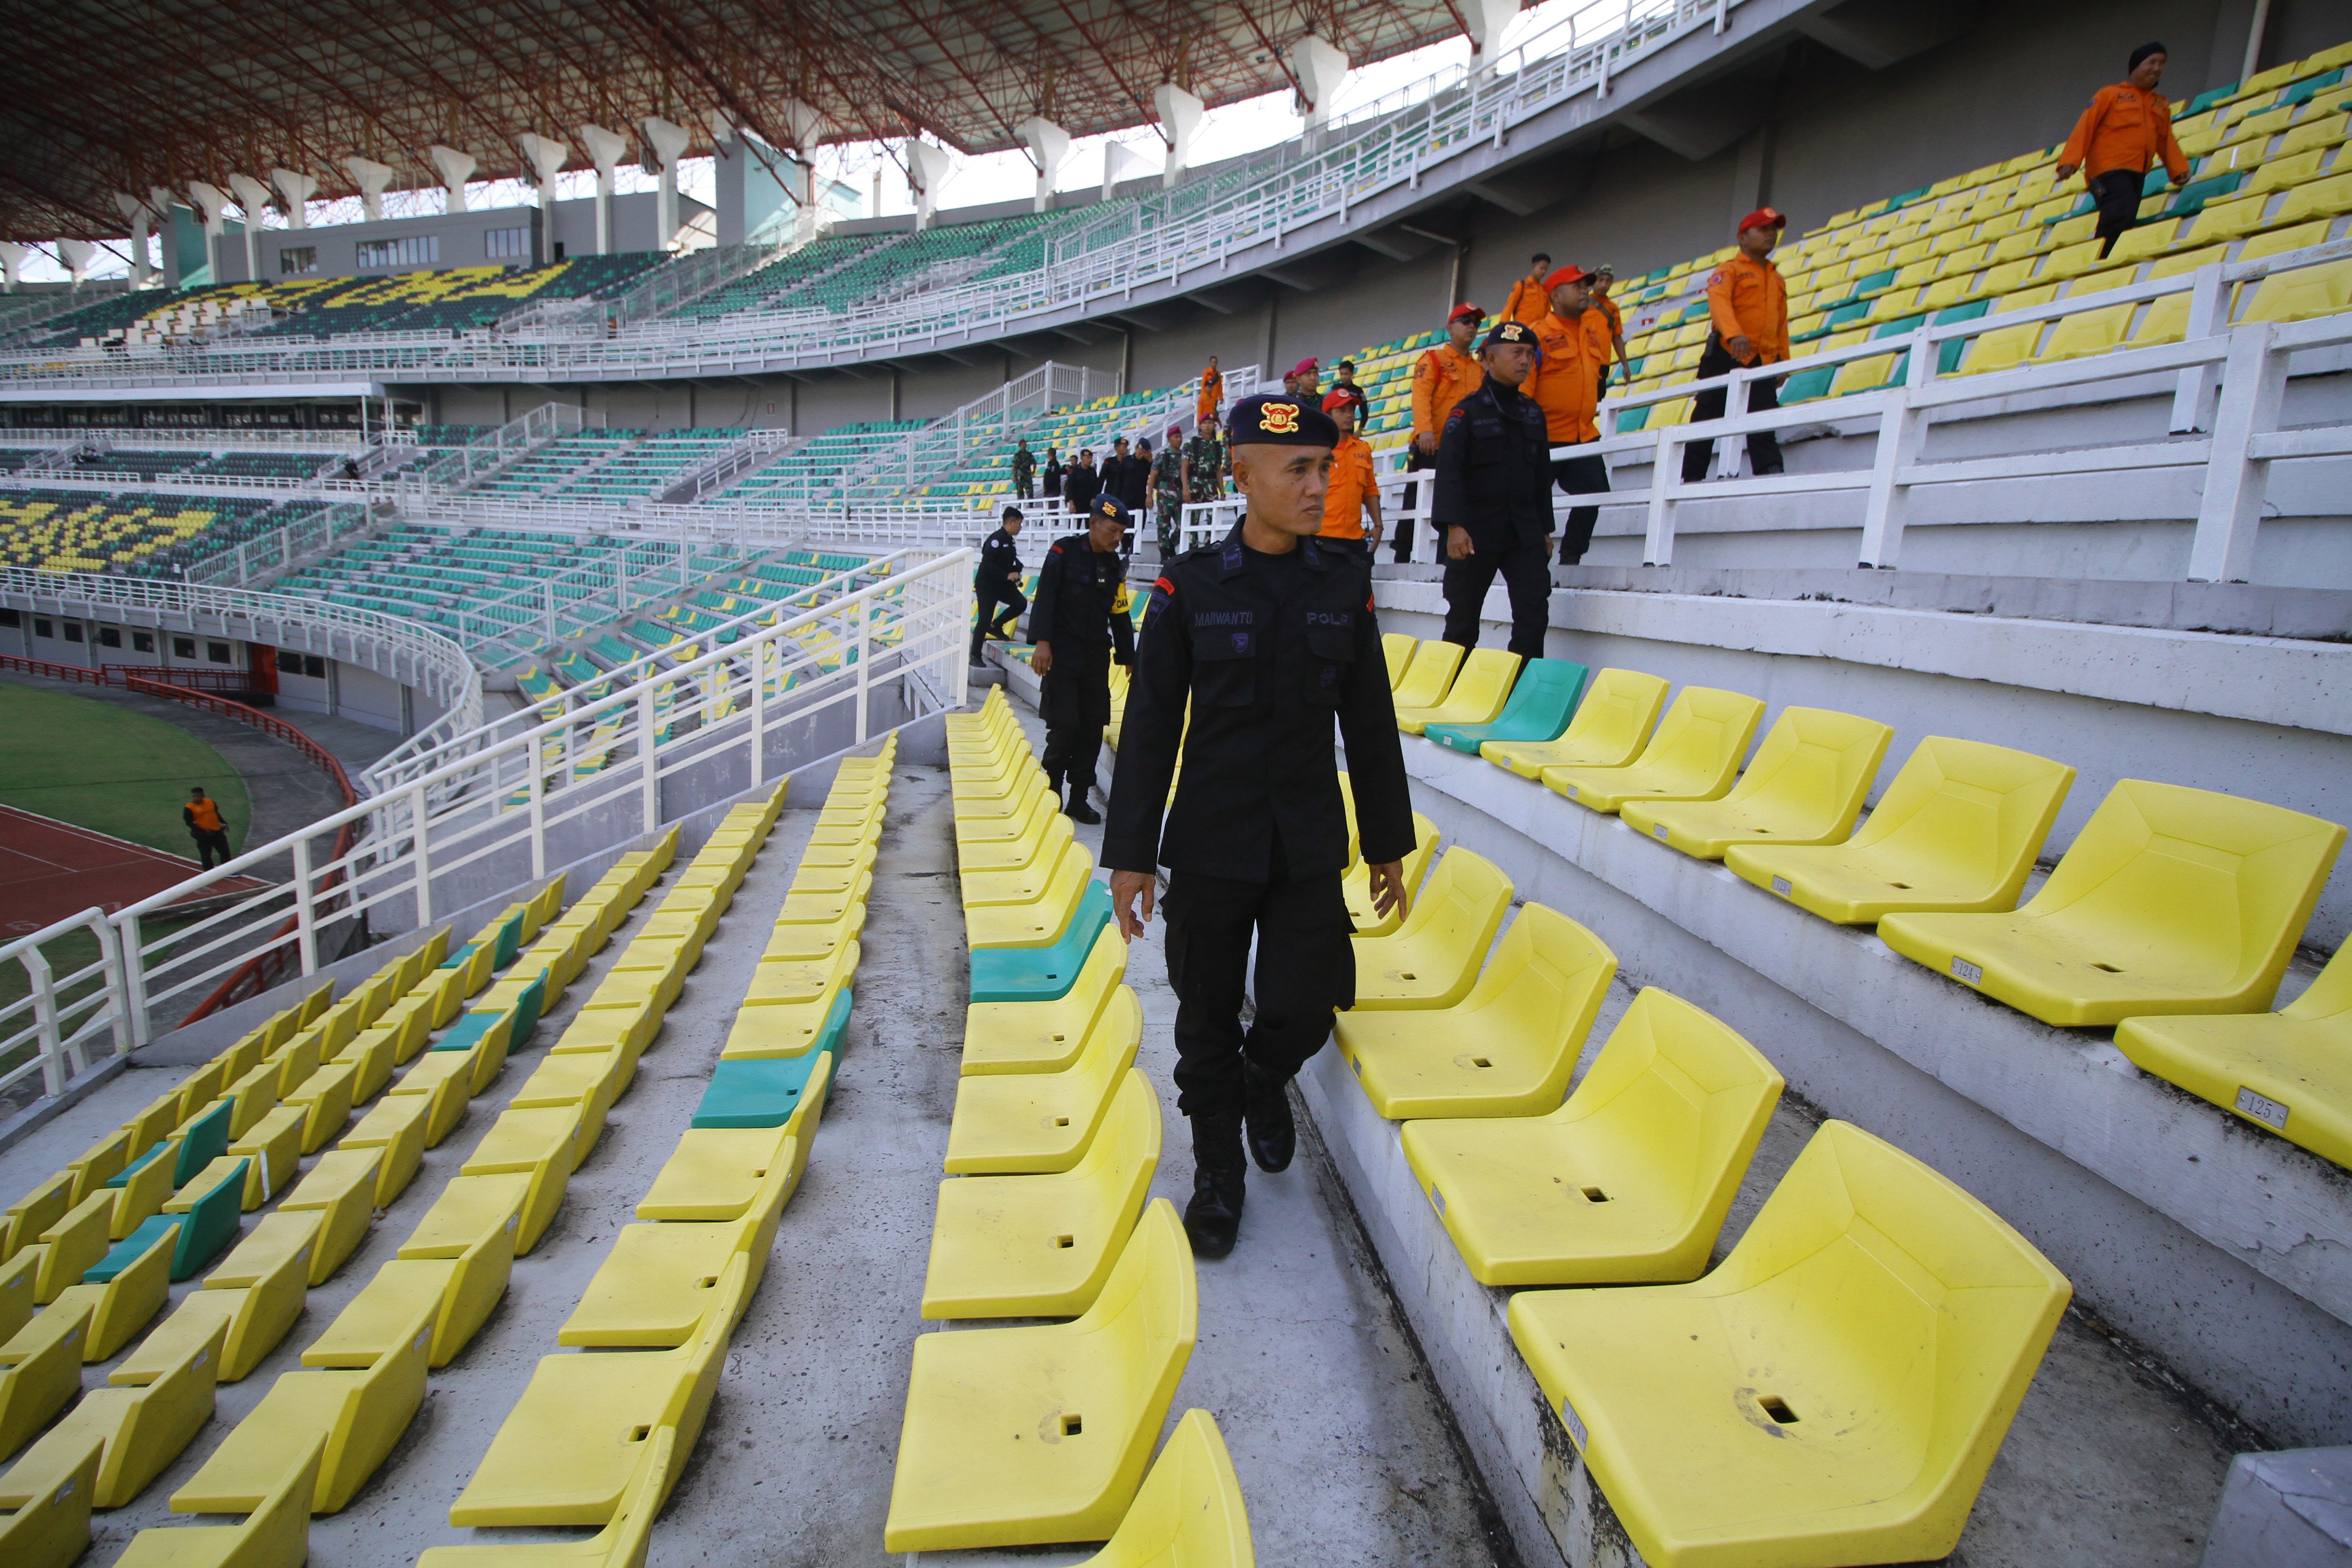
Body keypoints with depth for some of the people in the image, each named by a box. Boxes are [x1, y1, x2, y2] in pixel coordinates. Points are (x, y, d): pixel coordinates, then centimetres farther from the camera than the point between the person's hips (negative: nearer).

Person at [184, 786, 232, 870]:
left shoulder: (211, 802, 4)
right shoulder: (189, 808, -11)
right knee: (206, 855, 3)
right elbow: (189, 823, -13)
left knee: (225, 851, 7)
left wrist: (224, 824, 16)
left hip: (217, 832, 5)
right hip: (203, 836, -5)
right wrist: (204, 831, -18)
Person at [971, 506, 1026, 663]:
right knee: (985, 619, -8)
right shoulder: (997, 539, -18)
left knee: (1021, 604, -5)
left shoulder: (1009, 540, 10)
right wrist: (1007, 576, -26)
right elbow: (988, 563, -25)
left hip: (1002, 585, 9)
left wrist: (1015, 573, 5)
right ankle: (975, 655, 0)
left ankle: (995, 626, 15)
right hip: (986, 585, -9)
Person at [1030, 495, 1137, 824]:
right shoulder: (1064, 551, -5)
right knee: (1065, 728, -10)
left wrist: (1128, 658, 14)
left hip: (1097, 658, 5)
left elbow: (1120, 615, 15)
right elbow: (1045, 597, -11)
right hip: (1062, 656, -5)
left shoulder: (1115, 565, 11)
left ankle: (1078, 799, 15)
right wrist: (1042, 642, -20)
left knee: (1093, 729, 4)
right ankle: (1049, 794, 8)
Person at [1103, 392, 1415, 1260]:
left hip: (1311, 847, 2)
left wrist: (1388, 843, 9)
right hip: (1209, 846, -1)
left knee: (1303, 1009, -1)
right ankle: (1218, 1169, 33)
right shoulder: (1190, 585, -6)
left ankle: (1265, 1078, 37)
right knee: (1209, 1017, 9)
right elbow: (1150, 725, -4)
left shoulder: (1345, 582, 1)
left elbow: (1370, 723, 7)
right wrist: (1131, 853, -6)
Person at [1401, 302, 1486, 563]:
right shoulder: (1433, 359, 1)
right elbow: (1421, 396, -13)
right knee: (1416, 504, -2)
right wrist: (1425, 430, -28)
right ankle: (1402, 559, 3)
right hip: (1431, 447, -5)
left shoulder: (1480, 370, 18)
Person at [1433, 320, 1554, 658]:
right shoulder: (1468, 412, -2)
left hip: (1525, 531, 5)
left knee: (1534, 614, -5)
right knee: (1463, 618, 3)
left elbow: (1542, 475, 19)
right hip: (1476, 531, -4)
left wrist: (1544, 529, 16)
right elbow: (1449, 472, -11)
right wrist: (1453, 526, -21)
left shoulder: (1533, 413, 15)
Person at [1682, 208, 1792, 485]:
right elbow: (1719, 301, -16)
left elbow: (1782, 323, 23)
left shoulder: (1777, 279, 23)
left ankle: (1770, 472, -13)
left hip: (1763, 360, 5)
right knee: (1707, 418, -3)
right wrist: (1734, 333, -34)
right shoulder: (1729, 270, 3)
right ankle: (1691, 477, 1)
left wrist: (1783, 359, 13)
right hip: (1726, 355, -5)